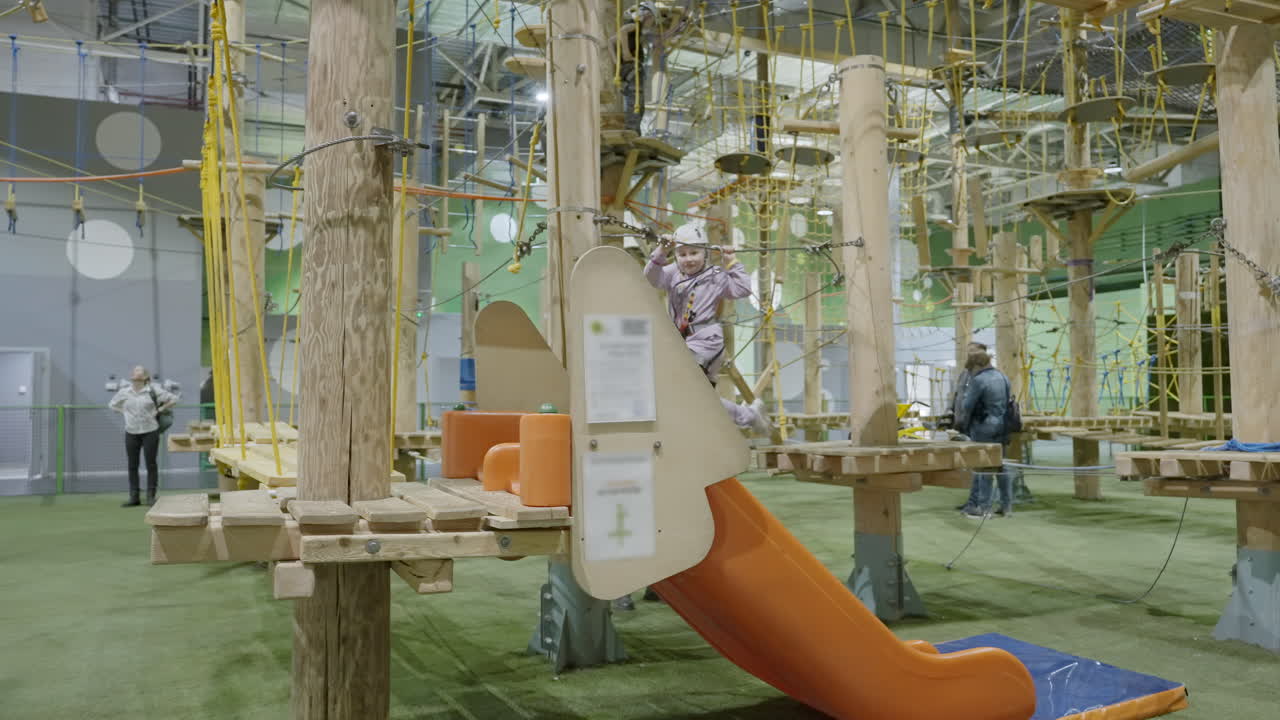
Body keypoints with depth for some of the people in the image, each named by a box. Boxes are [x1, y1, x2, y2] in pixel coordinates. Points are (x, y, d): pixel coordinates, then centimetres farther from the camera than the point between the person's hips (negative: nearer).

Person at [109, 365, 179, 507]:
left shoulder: (153, 391, -3)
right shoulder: (124, 392, 6)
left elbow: (173, 399, 1)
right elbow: (113, 404, 23)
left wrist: (159, 410, -4)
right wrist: (125, 412, 9)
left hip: (150, 432, -3)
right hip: (131, 433, 3)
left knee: (151, 464, -1)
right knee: (132, 466, 5)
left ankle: (151, 496, 5)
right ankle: (133, 497, 11)